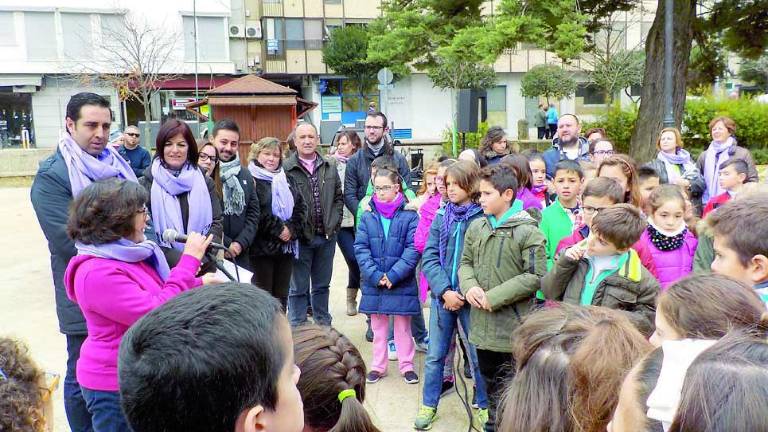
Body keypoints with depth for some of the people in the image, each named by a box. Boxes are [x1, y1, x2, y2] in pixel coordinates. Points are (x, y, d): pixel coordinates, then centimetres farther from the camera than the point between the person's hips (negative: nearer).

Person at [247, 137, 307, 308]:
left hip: (286, 247, 6)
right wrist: (278, 229, -15)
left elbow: (301, 207, 10)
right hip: (261, 247, -6)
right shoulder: (251, 180, -6)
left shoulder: (286, 180, 17)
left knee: (281, 295, 13)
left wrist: (292, 229, -5)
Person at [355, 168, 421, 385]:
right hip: (374, 284, 2)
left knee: (403, 327, 11)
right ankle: (378, 366, 28)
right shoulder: (367, 218, 2)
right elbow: (361, 249, -2)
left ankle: (406, 365, 25)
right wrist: (375, 275, -13)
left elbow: (413, 249, -10)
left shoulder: (409, 216, -6)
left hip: (402, 284, -2)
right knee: (378, 327, 15)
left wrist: (393, 275, -17)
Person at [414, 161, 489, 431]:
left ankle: (484, 405, 28)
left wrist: (465, 291, -15)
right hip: (442, 295, 4)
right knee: (435, 355, 13)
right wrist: (445, 291, -12)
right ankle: (429, 405, 28)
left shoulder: (484, 218, -8)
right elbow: (429, 258, 0)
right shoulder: (441, 217, 4)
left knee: (478, 355, 9)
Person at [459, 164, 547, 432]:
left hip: (512, 327, -6)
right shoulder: (476, 227, 5)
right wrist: (469, 287, -9)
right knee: (490, 383, 22)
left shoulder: (528, 231, -13)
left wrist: (495, 296, -18)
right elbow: (466, 263, 13)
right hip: (482, 324, 6)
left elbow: (535, 276, -15)